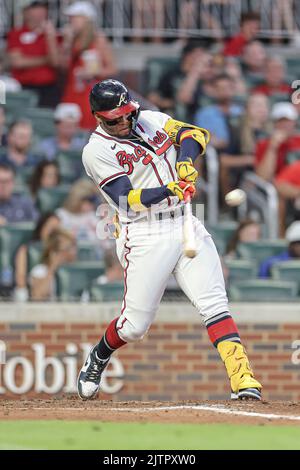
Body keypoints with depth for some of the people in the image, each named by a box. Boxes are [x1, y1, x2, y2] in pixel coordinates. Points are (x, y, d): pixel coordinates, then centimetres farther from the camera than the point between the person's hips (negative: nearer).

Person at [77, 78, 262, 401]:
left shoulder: (152, 120, 11)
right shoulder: (97, 151, -7)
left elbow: (195, 134, 5)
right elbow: (127, 200, -16)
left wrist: (185, 162, -15)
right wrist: (170, 190, -30)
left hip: (186, 227, 5)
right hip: (145, 238, -4)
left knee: (213, 303, -10)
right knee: (135, 325, 0)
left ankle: (241, 378, -17)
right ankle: (97, 359, 29)